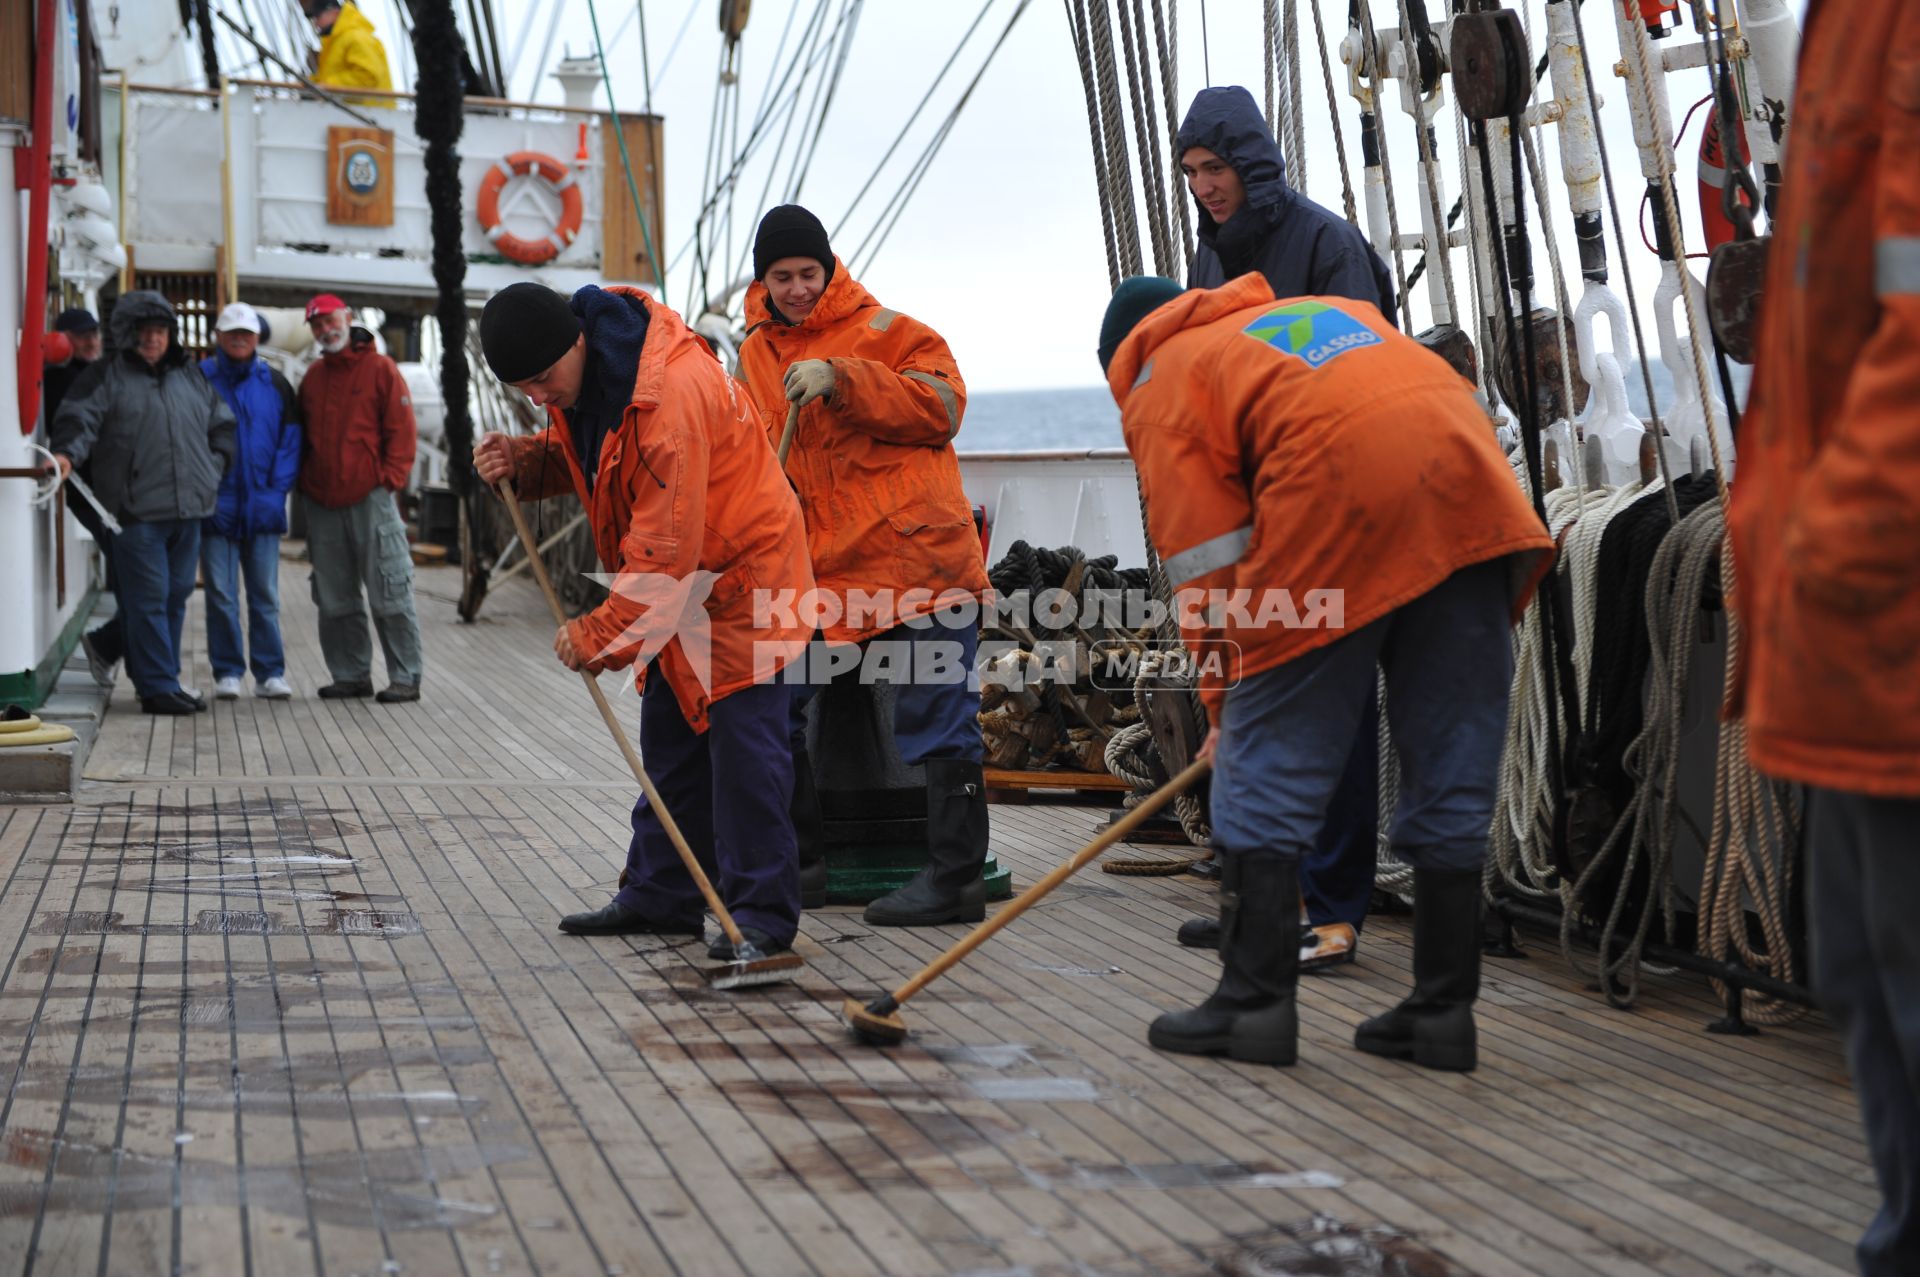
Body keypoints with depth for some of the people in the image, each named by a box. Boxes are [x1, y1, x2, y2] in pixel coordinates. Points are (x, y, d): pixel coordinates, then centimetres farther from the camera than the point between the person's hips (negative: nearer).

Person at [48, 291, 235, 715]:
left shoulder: (191, 379, 20)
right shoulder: (106, 378, 2)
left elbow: (223, 425, 26)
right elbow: (79, 419, -10)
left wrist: (214, 466, 13)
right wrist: (67, 453, -29)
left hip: (188, 510, 6)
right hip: (136, 510, -6)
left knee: (175, 596, 11)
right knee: (148, 599, -6)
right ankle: (158, 687, -3)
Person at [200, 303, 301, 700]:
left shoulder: (274, 383, 8)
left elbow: (290, 440, 6)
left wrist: (277, 491, -4)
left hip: (262, 508, 2)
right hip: (217, 507, -1)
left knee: (266, 595, 4)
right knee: (221, 596, 2)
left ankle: (270, 674, 9)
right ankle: (227, 673, 9)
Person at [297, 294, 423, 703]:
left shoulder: (380, 368, 0)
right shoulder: (313, 377, 17)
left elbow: (401, 429, -4)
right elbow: (302, 436, 23)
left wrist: (390, 479, -11)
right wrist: (305, 481, 10)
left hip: (371, 499, -6)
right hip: (323, 504, 6)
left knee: (389, 594, -5)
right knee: (335, 599, 7)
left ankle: (405, 677, -1)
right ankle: (351, 674, 15)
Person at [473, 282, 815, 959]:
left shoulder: (671, 393, -32)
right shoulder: (581, 371, -3)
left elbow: (666, 550, -30)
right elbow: (579, 455, 14)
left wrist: (598, 636, -23)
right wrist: (521, 460, -8)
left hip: (741, 572, -10)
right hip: (678, 583, 10)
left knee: (742, 739, -11)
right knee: (670, 739, 14)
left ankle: (762, 914, -7)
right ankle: (661, 896, 24)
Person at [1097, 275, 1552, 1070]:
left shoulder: (1160, 384, 16)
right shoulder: (1338, 311, 36)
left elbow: (1206, 563, 8)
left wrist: (1226, 704, 14)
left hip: (1342, 499, -6)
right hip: (1475, 496, 6)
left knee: (1266, 765, 6)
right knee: (1451, 771, 11)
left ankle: (1255, 1001, 7)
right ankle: (1443, 1010, 16)